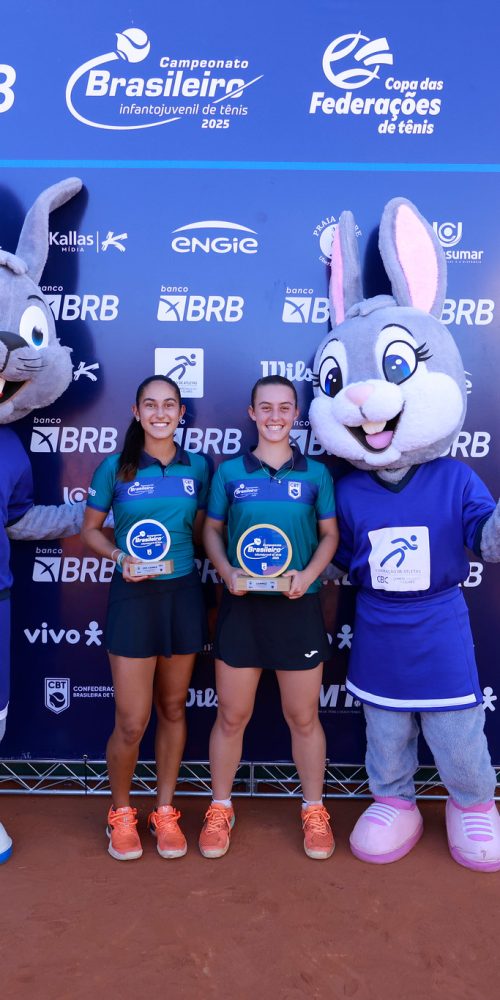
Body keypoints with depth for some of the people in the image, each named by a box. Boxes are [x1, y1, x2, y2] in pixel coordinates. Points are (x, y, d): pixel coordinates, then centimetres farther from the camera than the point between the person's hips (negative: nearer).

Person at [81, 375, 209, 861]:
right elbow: (90, 529, 4)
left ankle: (165, 811, 32)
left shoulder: (198, 467, 2)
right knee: (131, 722, 1)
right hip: (133, 596, -2)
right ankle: (120, 813, 28)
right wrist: (121, 556, -13)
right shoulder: (116, 468, -4)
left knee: (172, 709, 13)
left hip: (183, 594, 3)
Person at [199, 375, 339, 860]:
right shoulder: (229, 471, 2)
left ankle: (314, 811, 31)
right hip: (241, 605, 0)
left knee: (303, 717, 11)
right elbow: (211, 530, 7)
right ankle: (220, 809, 30)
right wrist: (227, 572, -11)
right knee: (231, 715, 10)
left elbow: (330, 534, 6)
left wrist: (308, 575, -12)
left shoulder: (315, 473, 2)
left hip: (298, 606, 0)